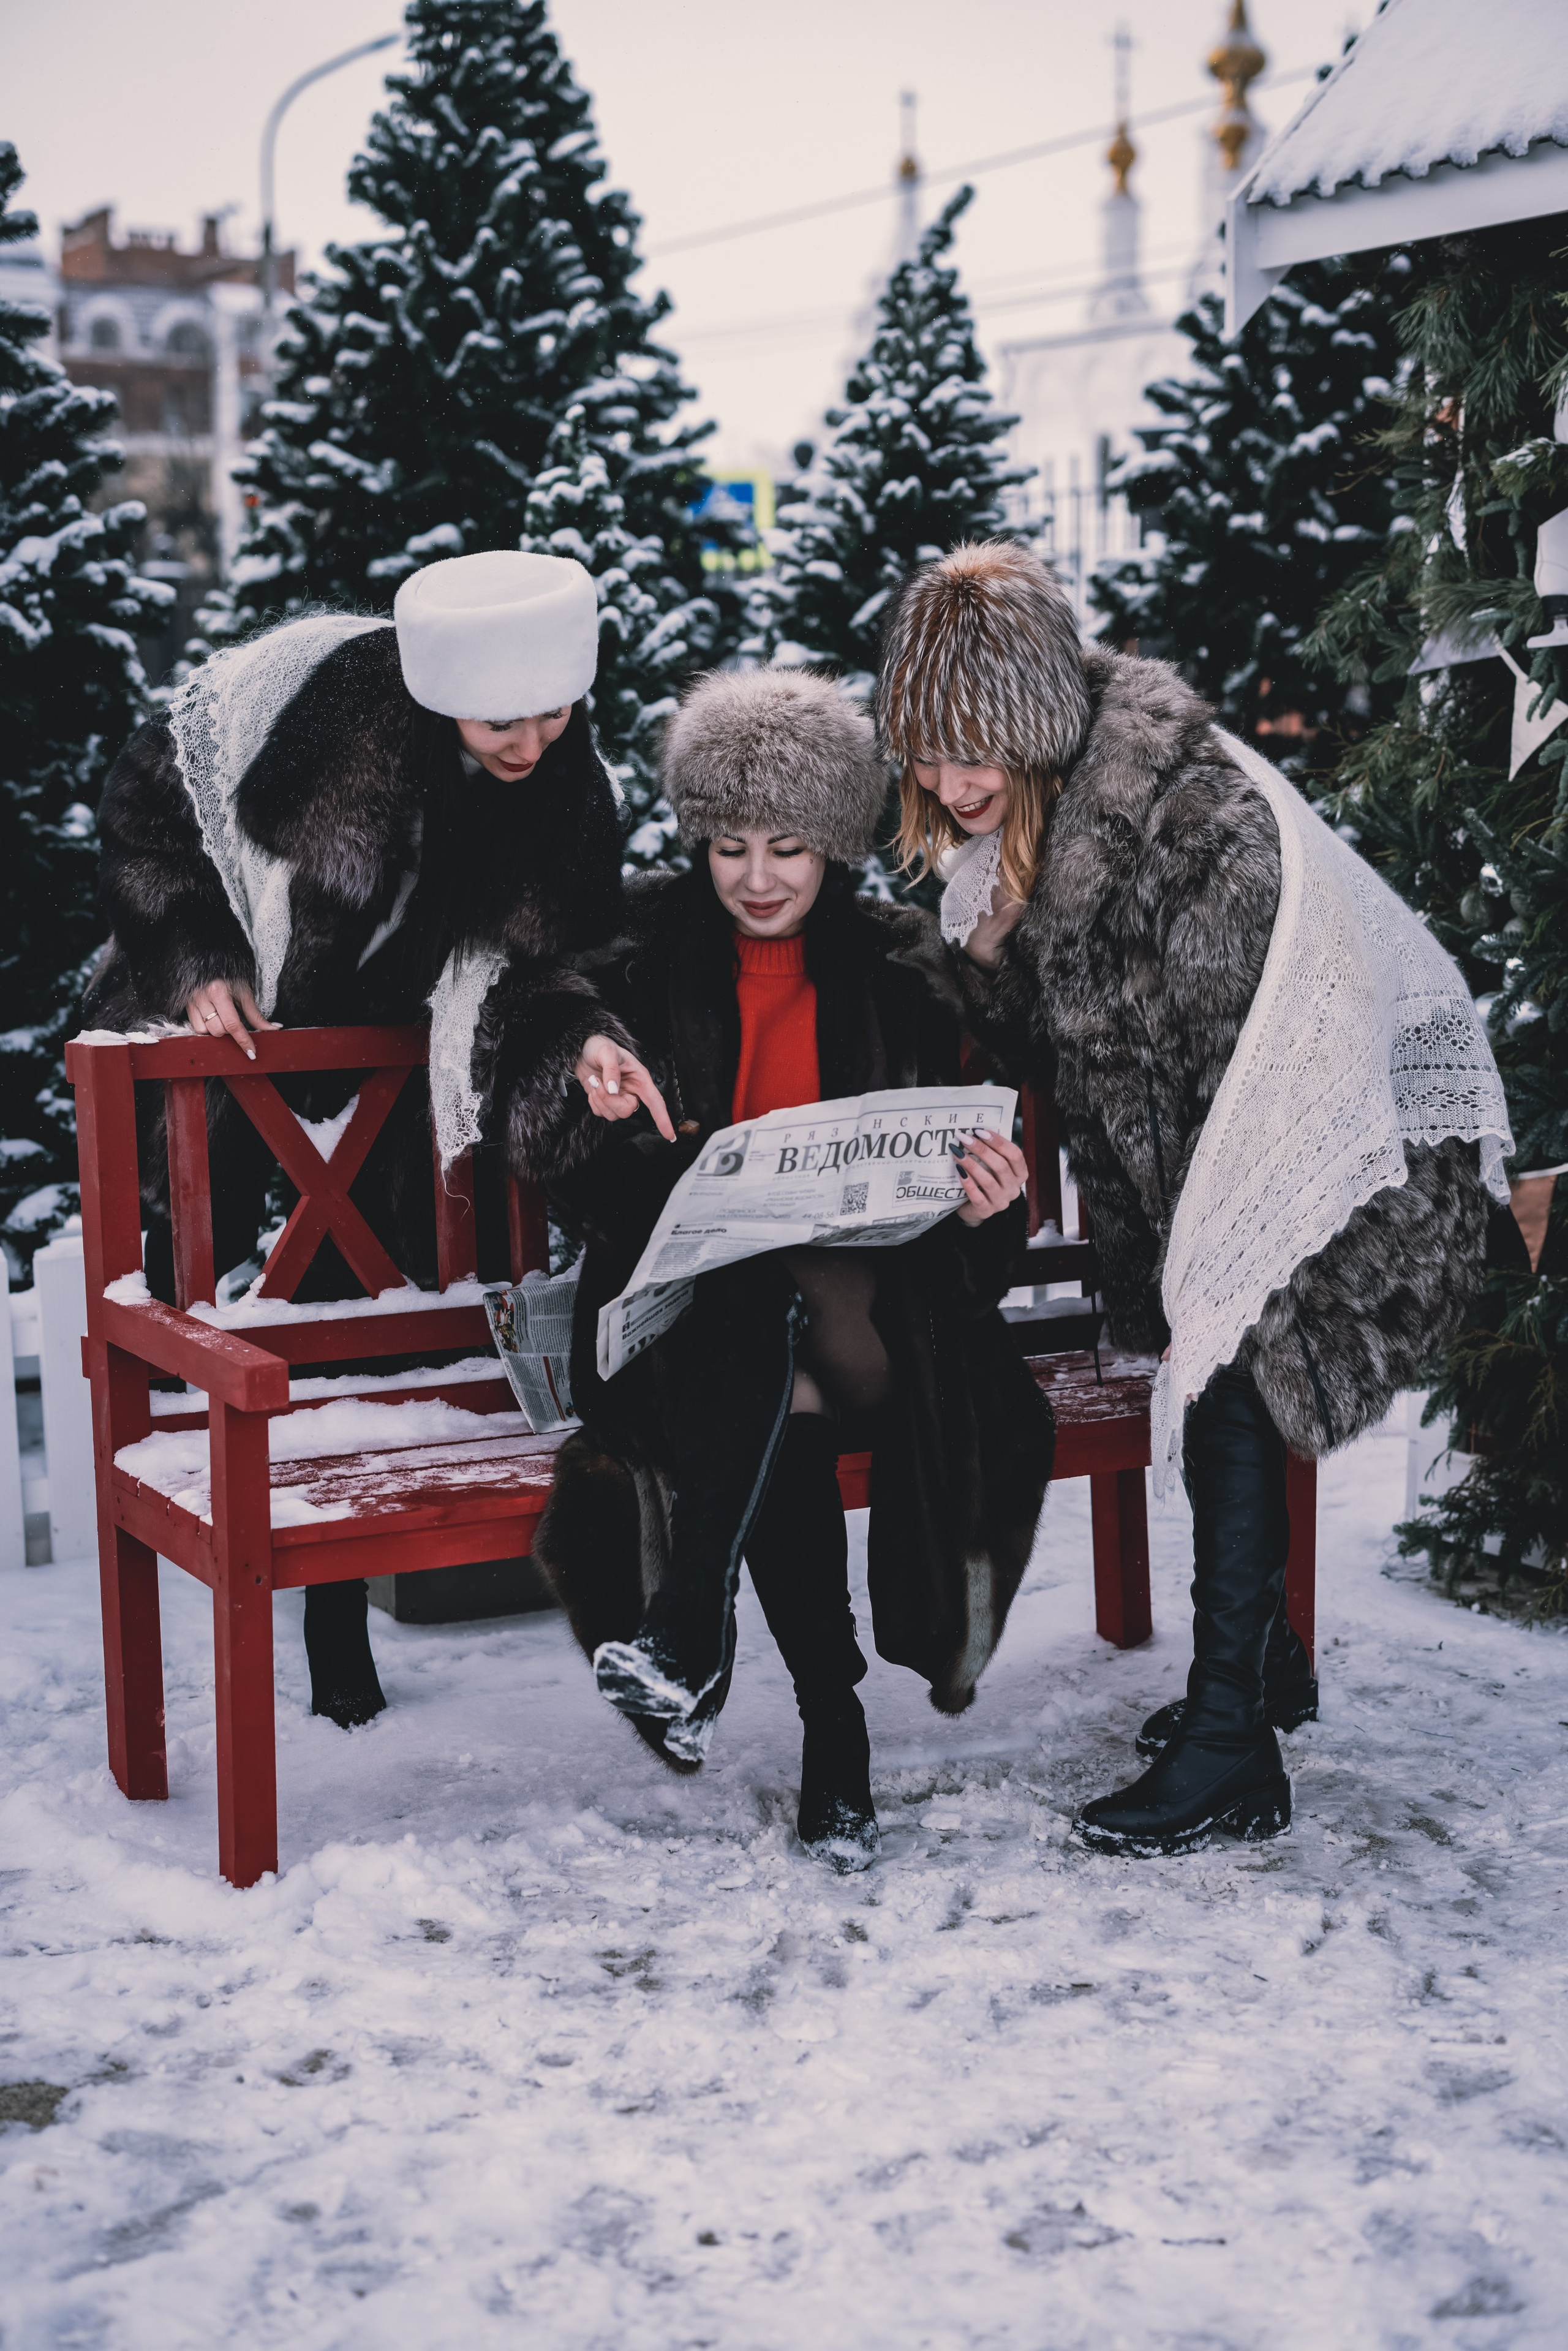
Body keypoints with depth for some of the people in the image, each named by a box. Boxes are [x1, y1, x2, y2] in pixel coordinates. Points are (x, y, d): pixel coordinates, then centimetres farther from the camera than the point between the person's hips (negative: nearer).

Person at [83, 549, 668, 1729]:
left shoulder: (568, 788, -15)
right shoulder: (324, 692, -26)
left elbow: (514, 962, -10)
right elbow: (144, 809, -13)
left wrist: (579, 1039, -30)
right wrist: (196, 960, -19)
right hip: (226, 1023, -2)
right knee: (184, 1276, 4)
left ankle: (340, 1633, 12)